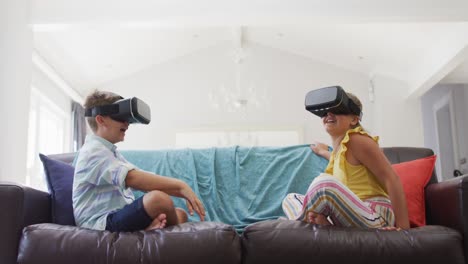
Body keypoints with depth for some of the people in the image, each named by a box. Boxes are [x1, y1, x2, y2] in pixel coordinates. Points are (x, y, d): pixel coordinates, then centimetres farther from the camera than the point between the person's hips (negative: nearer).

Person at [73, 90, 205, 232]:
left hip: (119, 217, 10)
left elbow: (146, 182, 10)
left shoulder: (111, 152, 21)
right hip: (102, 223, -10)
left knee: (180, 214, 2)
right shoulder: (93, 151, -10)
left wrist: (183, 193, -4)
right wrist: (181, 186, -26)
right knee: (158, 198, -30)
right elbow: (133, 178, -27)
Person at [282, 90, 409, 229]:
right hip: (350, 216, 9)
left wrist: (403, 226, -21)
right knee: (290, 199, 10)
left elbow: (392, 179, -15)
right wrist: (324, 152, 51)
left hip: (373, 217, -9)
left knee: (324, 181, -33)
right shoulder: (338, 147, 17)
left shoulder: (357, 140, -8)